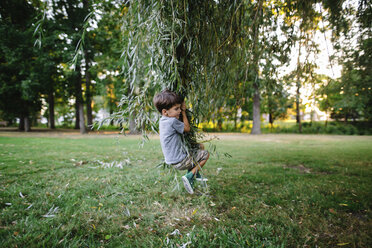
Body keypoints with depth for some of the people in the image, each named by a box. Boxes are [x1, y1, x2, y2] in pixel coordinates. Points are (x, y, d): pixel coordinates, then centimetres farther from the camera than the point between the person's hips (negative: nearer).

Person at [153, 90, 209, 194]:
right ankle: (190, 176, -1)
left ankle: (194, 172, 24)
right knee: (205, 154, 4)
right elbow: (187, 128, -10)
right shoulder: (173, 121, -25)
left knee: (200, 147, 23)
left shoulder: (162, 120, 4)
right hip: (180, 162, -9)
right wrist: (184, 112, -3)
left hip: (172, 161, 9)